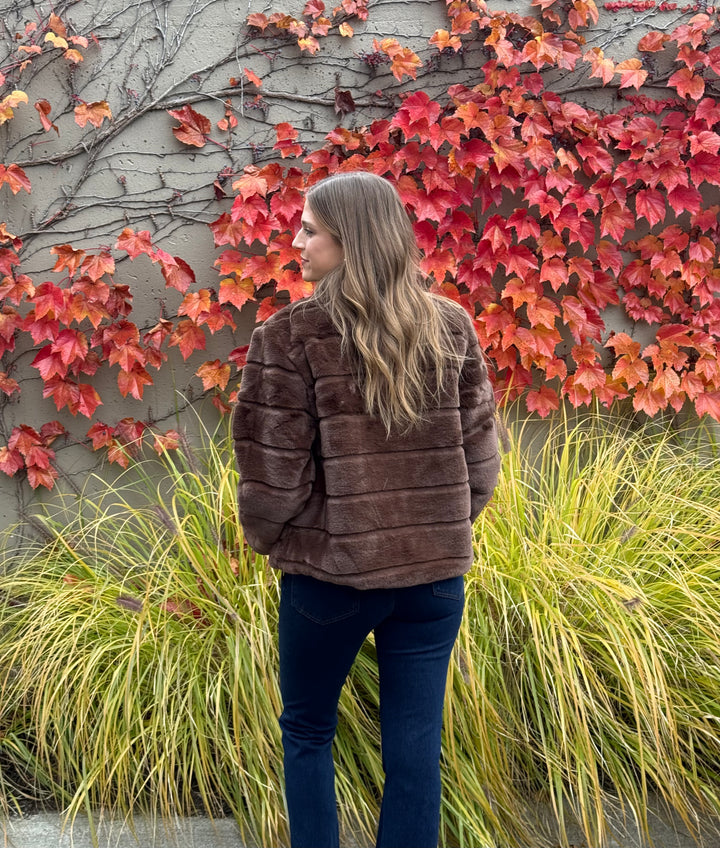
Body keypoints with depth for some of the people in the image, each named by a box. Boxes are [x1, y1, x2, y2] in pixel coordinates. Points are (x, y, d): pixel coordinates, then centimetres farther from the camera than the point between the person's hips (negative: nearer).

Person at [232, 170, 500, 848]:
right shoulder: (452, 328, 0)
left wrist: (267, 538, 9)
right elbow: (480, 461, 3)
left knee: (307, 732, 18)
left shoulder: (289, 337, -12)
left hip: (328, 572, -3)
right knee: (414, 749, 10)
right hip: (435, 573, 3)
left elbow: (273, 475, -11)